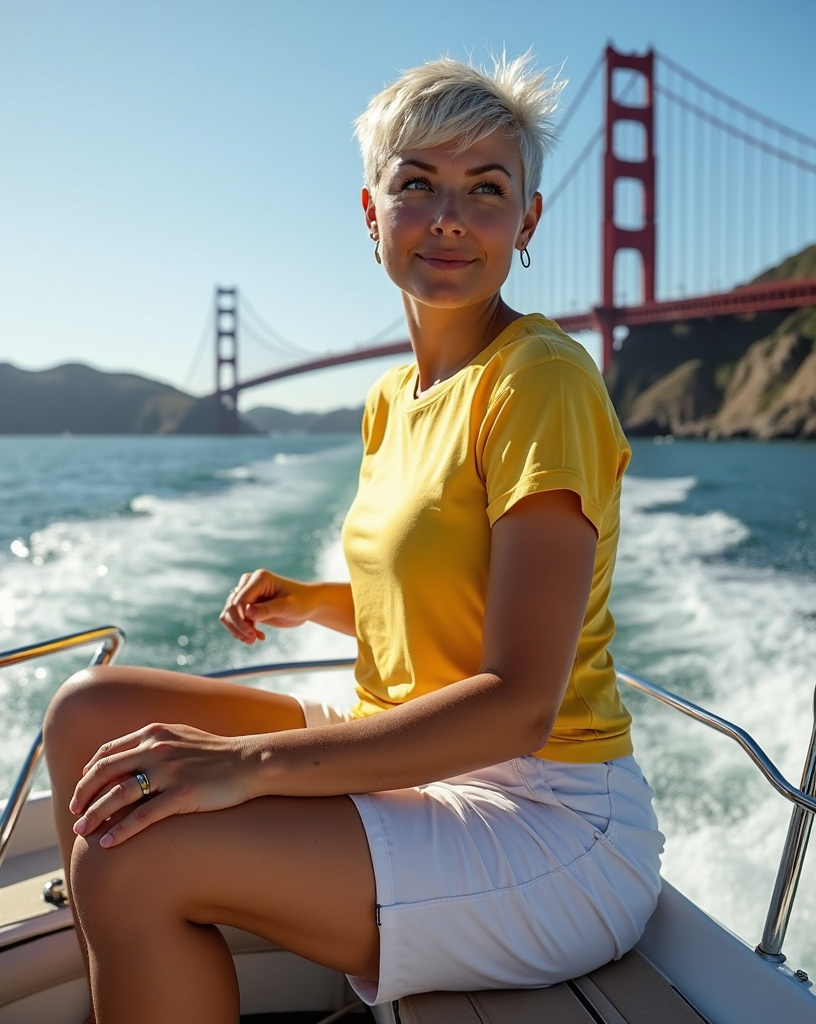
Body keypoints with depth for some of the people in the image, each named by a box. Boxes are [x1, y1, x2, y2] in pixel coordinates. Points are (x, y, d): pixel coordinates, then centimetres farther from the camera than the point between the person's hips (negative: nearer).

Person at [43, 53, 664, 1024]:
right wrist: (307, 599, 2)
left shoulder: (543, 381, -16)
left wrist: (252, 762, -27)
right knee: (91, 710, 2)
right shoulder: (392, 399, 9)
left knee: (134, 854, -23)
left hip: (551, 830, -8)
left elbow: (520, 704, -22)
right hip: (411, 763, 8)